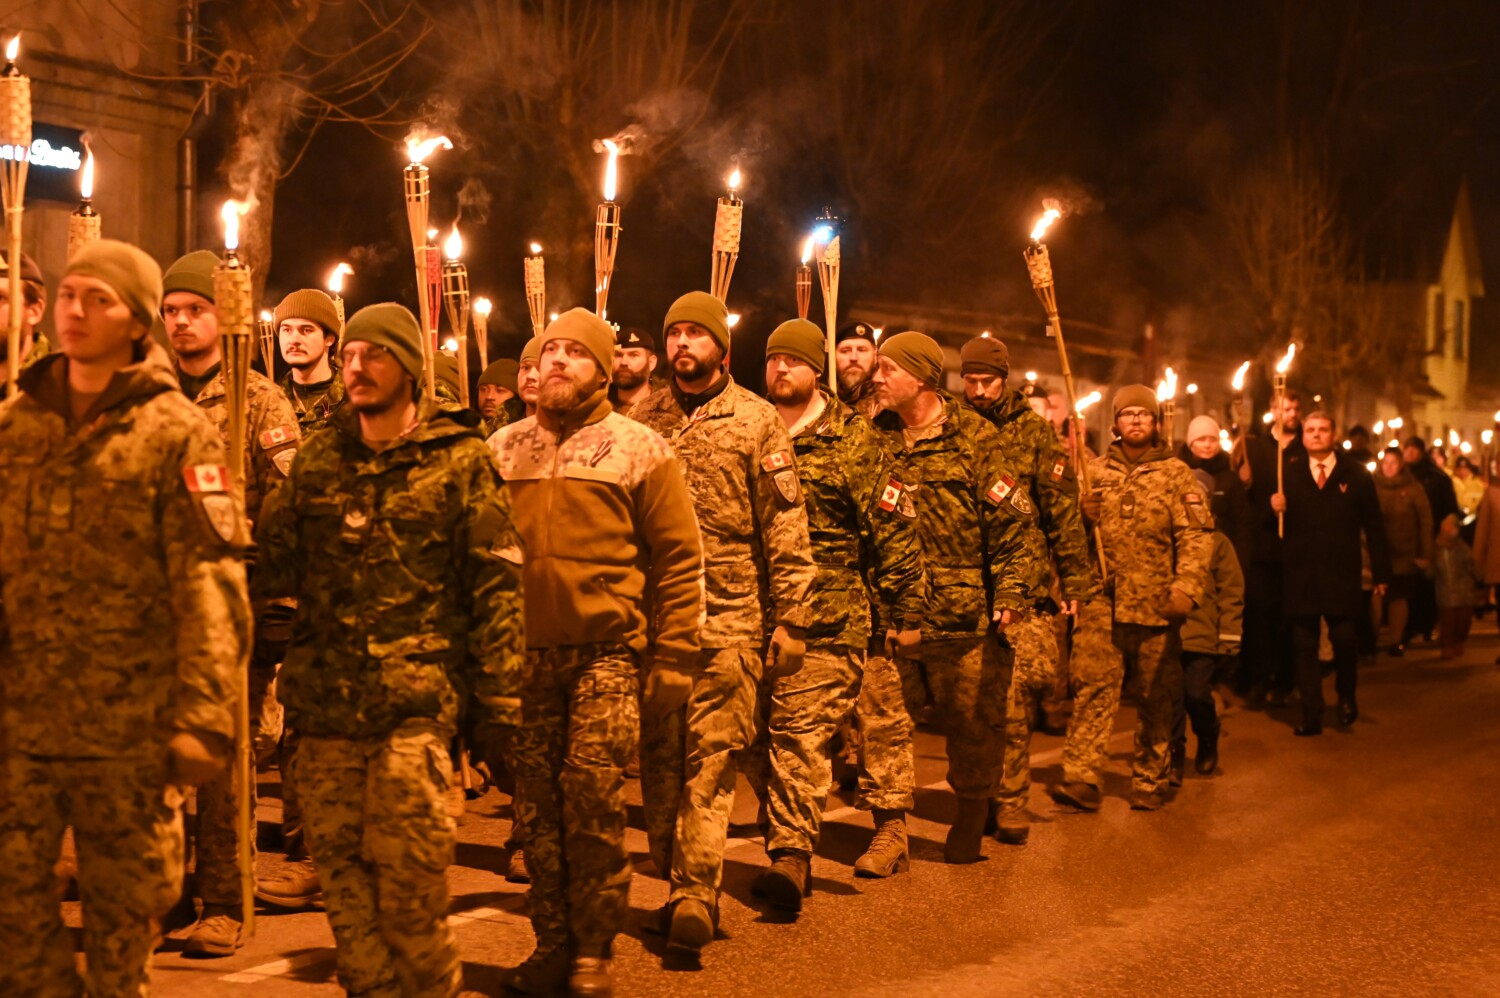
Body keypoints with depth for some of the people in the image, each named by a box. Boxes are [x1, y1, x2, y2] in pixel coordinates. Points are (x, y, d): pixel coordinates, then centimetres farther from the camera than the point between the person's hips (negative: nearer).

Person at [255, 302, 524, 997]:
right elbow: (270, 563, 11)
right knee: (339, 865, 8)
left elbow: (496, 581, -2)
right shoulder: (316, 459, 12)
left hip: (416, 700, -4)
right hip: (325, 701, 4)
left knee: (407, 874, -4)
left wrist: (498, 691, -6)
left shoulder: (459, 460, 0)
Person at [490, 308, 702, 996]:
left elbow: (678, 558, 0)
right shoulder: (502, 450, 11)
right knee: (537, 806, 7)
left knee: (592, 804, -3)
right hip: (522, 653, 3)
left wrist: (671, 661, -6)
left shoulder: (639, 449, 2)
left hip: (606, 653, -3)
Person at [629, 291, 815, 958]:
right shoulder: (641, 419, 11)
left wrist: (791, 619, -3)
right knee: (658, 755, 6)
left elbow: (785, 526, 1)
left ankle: (696, 895, 0)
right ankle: (682, 882, 18)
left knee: (712, 758, -4)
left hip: (730, 615, -3)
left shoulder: (757, 420, 3)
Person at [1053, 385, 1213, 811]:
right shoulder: (1096, 471, 12)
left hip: (1155, 603, -1)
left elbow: (1196, 534, -4)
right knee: (1092, 686, -7)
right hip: (1103, 601, 1)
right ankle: (1082, 778, -9)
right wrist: (1082, 514, -6)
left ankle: (1149, 781, 18)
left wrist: (1187, 585, -18)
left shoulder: (1176, 473, 5)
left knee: (1155, 696, 7)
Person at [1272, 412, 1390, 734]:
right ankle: (1311, 716, 9)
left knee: (1344, 637, -10)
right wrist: (1275, 507, -15)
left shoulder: (1355, 475, 6)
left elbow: (1373, 526, 4)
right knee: (1304, 645, 2)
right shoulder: (1289, 472, 9)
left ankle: (1346, 695, 19)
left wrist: (1381, 572, -1)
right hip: (1301, 572, 1)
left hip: (1341, 573, -1)